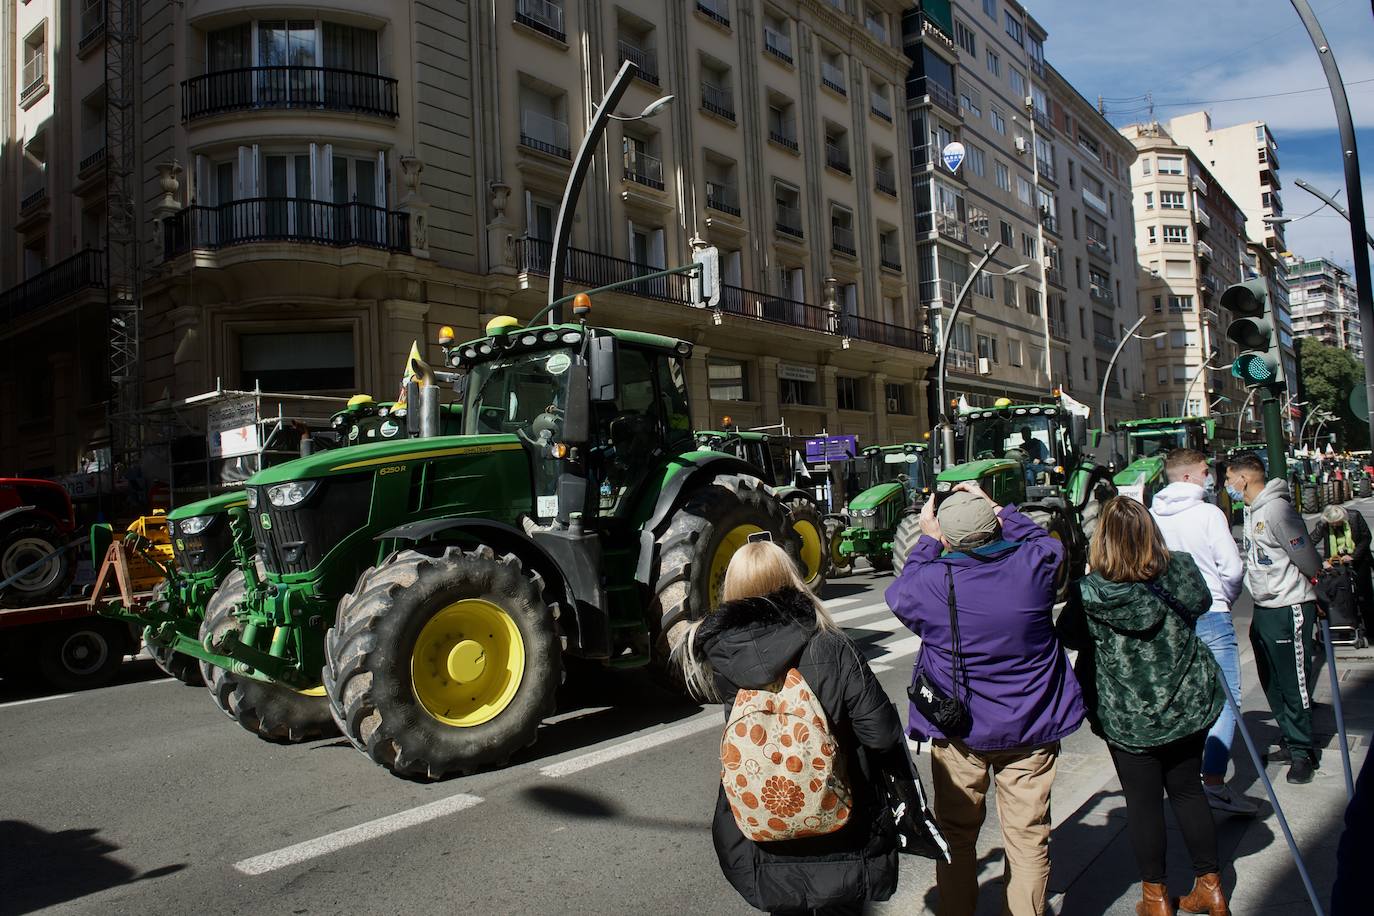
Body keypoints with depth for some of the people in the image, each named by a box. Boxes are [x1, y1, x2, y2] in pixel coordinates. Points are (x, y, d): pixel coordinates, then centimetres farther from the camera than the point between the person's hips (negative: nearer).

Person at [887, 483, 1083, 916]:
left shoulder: (930, 582, -19)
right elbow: (1046, 541, 10)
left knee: (956, 833, 17)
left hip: (959, 731, -1)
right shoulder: (1033, 564, -15)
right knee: (1028, 835, 14)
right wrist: (995, 508, 13)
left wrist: (927, 540, 10)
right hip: (1032, 728, 1)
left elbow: (900, 592, 5)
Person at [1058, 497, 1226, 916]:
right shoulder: (1181, 571, -13)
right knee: (1187, 790, 21)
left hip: (1127, 716, -3)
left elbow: (1069, 636, -5)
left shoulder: (1089, 593, -23)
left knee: (1143, 801, 11)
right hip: (1189, 706, 4)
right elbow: (1202, 603, 9)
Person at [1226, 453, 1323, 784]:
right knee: (1273, 684, 16)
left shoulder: (1276, 509, -18)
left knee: (1294, 685, 0)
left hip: (1289, 610, -9)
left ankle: (1302, 751, 13)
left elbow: (1307, 559, -14)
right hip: (1263, 609, 9)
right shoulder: (1251, 511, 10)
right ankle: (1292, 742, 29)